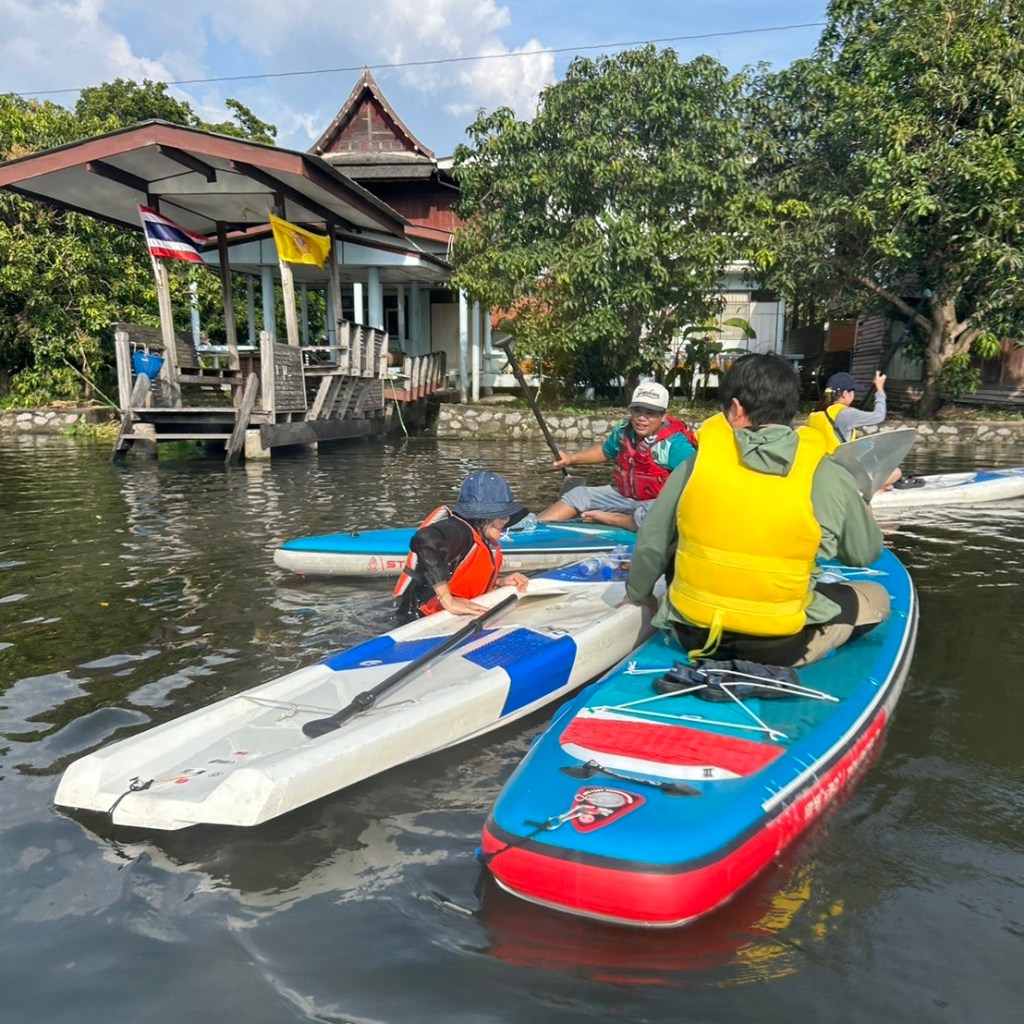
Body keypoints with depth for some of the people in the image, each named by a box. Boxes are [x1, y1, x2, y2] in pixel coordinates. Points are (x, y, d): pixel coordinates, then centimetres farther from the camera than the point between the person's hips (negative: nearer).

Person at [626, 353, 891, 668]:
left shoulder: (697, 464, -7)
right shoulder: (828, 477, -11)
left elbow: (652, 544, 2)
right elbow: (866, 554, 5)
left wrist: (637, 594, 22)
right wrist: (864, 513, 27)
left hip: (693, 636, 3)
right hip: (781, 647, -3)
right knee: (876, 596, 21)